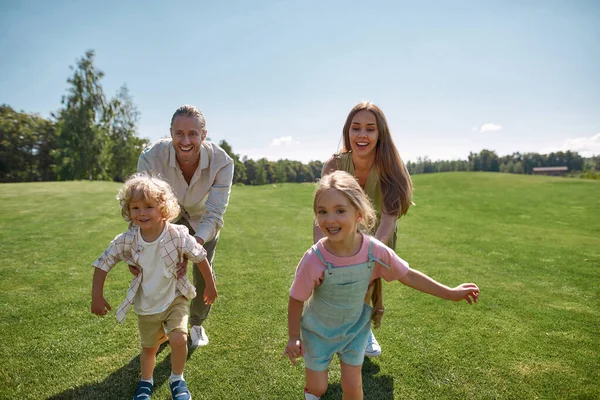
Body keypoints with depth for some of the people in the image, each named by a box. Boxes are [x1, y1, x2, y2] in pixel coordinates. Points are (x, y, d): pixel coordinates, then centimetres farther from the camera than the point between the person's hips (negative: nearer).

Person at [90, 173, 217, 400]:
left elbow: (200, 257, -12)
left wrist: (210, 286, -2)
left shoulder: (178, 235, -25)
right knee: (149, 347, 18)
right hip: (146, 306, 2)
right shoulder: (127, 240, -19)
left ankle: (177, 380, 13)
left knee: (179, 339, -18)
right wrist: (97, 296, -7)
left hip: (174, 299, -2)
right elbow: (103, 263, -6)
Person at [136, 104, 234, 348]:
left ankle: (197, 325, 35)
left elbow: (213, 217, -35)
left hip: (202, 220, 0)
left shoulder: (222, 162, -36)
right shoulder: (152, 157, -36)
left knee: (205, 277, 3)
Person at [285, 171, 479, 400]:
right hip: (318, 330, -1)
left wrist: (450, 293, -4)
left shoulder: (374, 250, -25)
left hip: (355, 328, 2)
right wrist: (293, 337, -7)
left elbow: (408, 275, -8)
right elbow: (296, 299, -17)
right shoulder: (314, 259, -33)